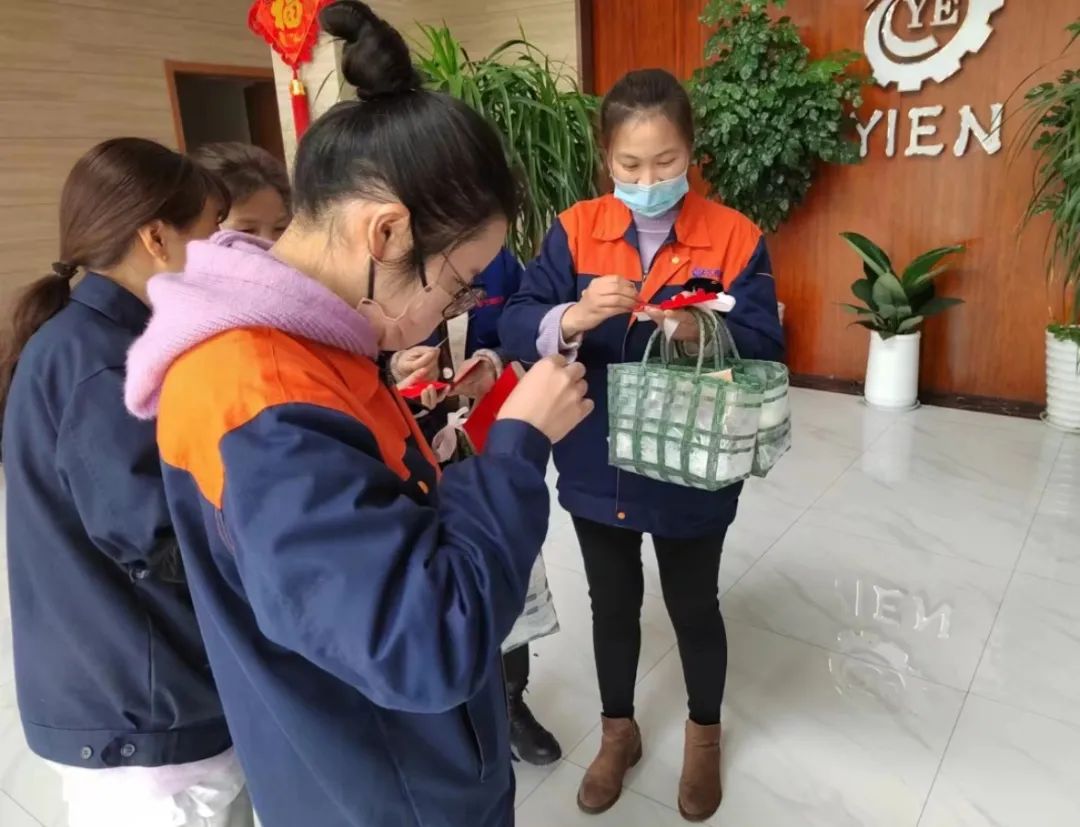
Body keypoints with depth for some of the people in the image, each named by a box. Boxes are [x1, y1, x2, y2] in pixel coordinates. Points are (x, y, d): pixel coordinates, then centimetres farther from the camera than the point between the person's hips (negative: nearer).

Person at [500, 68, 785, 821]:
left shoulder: (736, 238, -8)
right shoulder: (576, 231, -5)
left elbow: (766, 351, -13)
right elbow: (515, 330, -12)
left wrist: (702, 334, -33)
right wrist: (574, 318, -33)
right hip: (598, 469, 2)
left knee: (694, 606, 18)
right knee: (612, 606, 20)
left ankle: (704, 736, 47)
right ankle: (618, 732, 46)